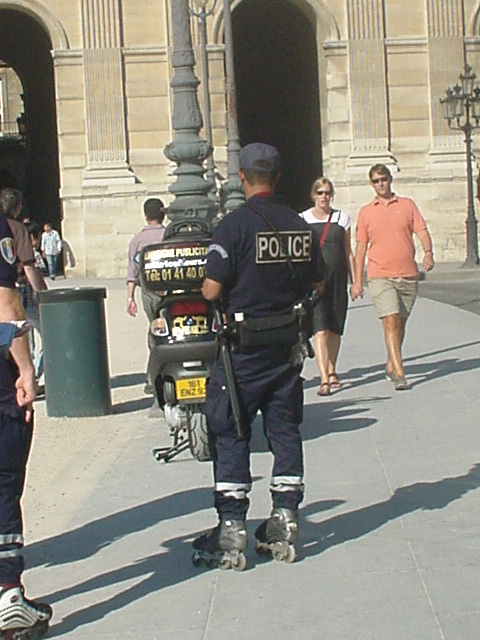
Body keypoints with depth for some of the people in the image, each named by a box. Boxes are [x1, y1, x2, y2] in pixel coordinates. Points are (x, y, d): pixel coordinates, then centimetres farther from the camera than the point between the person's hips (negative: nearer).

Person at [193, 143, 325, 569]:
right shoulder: (300, 226, 3)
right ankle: (285, 518, 16)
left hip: (243, 345, -5)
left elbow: (211, 290, -16)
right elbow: (318, 284, 11)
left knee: (229, 433, 2)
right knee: (285, 427, 13)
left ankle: (231, 529, 0)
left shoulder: (235, 225, -14)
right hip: (288, 344, 5)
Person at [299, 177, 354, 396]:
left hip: (337, 278, 3)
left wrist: (355, 281, 10)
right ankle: (324, 379, -19)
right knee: (320, 329, -14)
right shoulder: (303, 220, 4)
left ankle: (332, 371, 30)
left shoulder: (342, 219, 10)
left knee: (335, 329, 10)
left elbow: (348, 252, 14)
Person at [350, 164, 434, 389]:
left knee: (400, 323, 11)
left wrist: (428, 252, -17)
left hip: (408, 274, 2)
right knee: (391, 322, -14)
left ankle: (391, 366, 28)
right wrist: (357, 280, 5)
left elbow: (421, 231, 4)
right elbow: (361, 247, 9)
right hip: (380, 275, -2)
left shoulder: (407, 204, 10)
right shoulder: (366, 212, 8)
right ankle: (399, 373, -17)